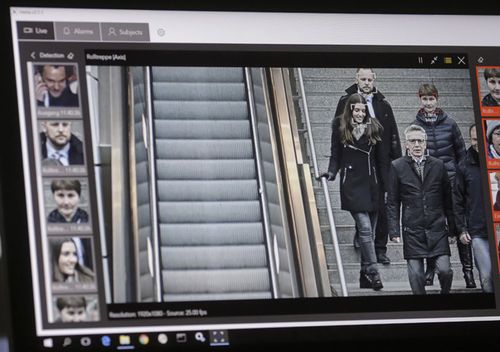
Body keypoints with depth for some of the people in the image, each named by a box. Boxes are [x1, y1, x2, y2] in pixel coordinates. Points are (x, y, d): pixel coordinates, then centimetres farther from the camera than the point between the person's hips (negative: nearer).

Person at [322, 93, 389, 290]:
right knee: (365, 228, -14)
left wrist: (386, 187, 5)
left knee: (369, 231, 5)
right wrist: (331, 172, -12)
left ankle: (365, 277, 12)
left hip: (372, 185, 3)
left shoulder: (374, 128, 7)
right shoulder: (340, 128, 3)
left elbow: (382, 160, 8)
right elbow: (335, 155, 7)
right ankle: (373, 274, -14)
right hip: (351, 185, -3)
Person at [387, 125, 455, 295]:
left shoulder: (438, 165, 7)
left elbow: (448, 199, 12)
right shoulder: (397, 166, 3)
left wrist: (452, 229, 10)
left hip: (437, 230, 1)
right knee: (416, 276, -2)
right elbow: (392, 202, 3)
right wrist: (394, 231, -4)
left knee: (445, 271, -7)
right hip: (412, 231, -1)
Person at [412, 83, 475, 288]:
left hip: (451, 180, 0)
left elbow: (461, 153, 8)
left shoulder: (449, 124, 3)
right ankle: (430, 268, 14)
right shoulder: (415, 126, 3)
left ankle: (468, 270, 1)